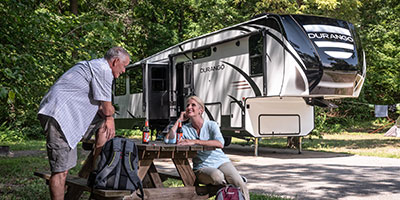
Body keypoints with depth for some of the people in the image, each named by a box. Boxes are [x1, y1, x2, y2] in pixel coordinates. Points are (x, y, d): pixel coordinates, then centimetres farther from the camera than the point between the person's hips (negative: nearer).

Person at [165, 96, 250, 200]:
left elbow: (220, 144, -22)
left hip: (221, 161, 0)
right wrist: (179, 120, -5)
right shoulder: (185, 129, 5)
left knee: (241, 186, -26)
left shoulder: (211, 125, -3)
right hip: (202, 167, 1)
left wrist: (195, 141, -30)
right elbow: (168, 140, -12)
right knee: (216, 176, -34)